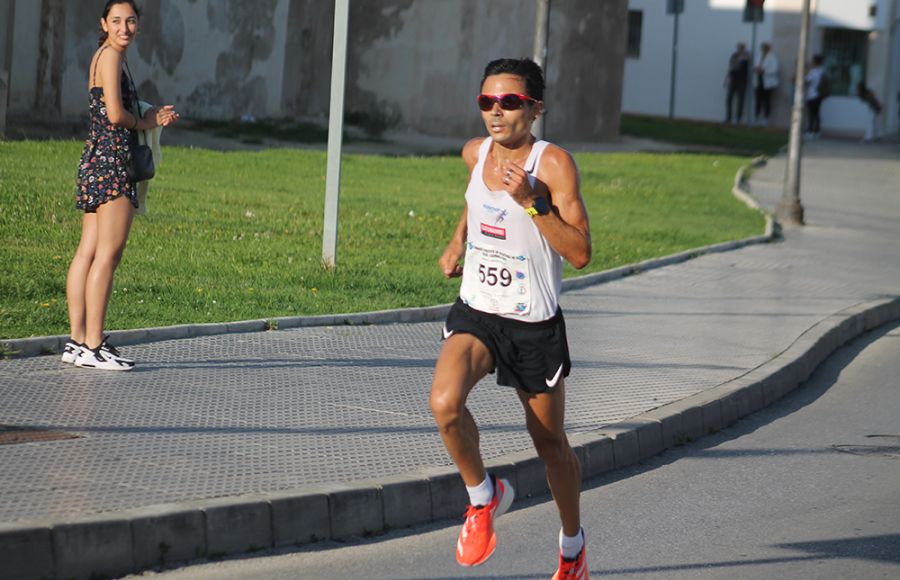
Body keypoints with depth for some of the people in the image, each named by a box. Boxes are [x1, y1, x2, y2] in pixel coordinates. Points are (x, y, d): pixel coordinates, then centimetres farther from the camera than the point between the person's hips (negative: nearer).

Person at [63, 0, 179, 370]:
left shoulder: (108, 57, 21)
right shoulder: (110, 56, -9)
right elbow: (115, 115, -17)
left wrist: (154, 118, 11)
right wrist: (144, 123, 2)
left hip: (95, 160, 10)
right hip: (110, 160, -10)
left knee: (88, 253, 7)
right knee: (108, 254, -11)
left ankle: (77, 341, 7)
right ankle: (92, 346, -13)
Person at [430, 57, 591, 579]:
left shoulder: (554, 164, -16)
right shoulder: (476, 153, 0)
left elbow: (580, 253, -22)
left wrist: (530, 201, -30)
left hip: (535, 325, -3)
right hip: (475, 313, 3)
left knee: (550, 443, 11)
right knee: (445, 403, -26)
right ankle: (484, 496, 1)